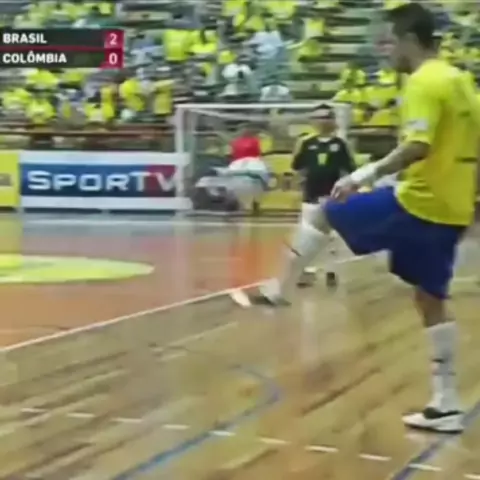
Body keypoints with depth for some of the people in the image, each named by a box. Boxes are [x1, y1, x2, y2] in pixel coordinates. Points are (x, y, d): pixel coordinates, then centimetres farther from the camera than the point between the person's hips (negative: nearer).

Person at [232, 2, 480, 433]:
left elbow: (419, 146, -26)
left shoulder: (423, 82, -12)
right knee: (431, 300, 12)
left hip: (417, 202, -8)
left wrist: (370, 172, -30)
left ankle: (277, 292, 14)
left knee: (325, 215, 7)